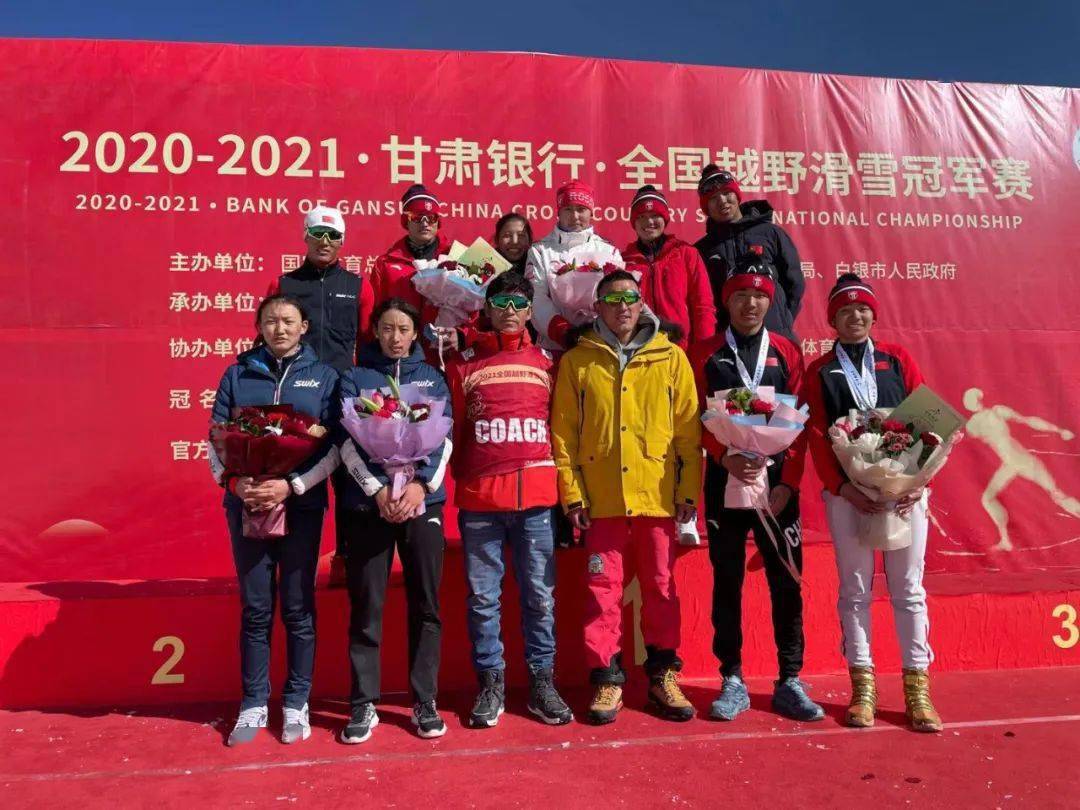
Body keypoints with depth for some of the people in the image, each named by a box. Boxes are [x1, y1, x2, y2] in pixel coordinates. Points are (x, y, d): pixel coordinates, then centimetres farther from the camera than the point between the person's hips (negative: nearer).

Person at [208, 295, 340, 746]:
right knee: (255, 609, 8)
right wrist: (231, 480, -13)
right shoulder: (238, 375, 8)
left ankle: (296, 703, 18)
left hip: (302, 505, -1)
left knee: (298, 608, 6)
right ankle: (254, 703, 19)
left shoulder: (322, 376, 4)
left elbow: (336, 445, -3)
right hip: (246, 506, 1)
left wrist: (292, 485, -14)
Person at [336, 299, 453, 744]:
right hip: (367, 503, -1)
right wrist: (377, 490, -13)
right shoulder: (355, 378, 9)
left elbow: (444, 439, 4)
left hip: (422, 501, 1)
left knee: (425, 604, 4)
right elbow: (347, 441, -1)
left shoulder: (432, 378, 12)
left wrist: (421, 485, -11)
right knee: (366, 606, 2)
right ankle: (364, 703, 13)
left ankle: (425, 700, 15)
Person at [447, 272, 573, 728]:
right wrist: (461, 481, 5)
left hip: (536, 497, 1)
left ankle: (542, 682, 18)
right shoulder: (465, 364, 7)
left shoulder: (547, 362, 10)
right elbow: (451, 429, 8)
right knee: (482, 597, 6)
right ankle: (491, 684, 19)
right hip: (479, 498, 0)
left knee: (539, 595, 6)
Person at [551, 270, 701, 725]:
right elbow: (563, 432, 2)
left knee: (661, 588, 9)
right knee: (603, 590, 4)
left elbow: (689, 430, 5)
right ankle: (607, 680, 16)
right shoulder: (577, 361, 4)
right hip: (600, 499, -1)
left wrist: (689, 490, 1)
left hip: (658, 496, 1)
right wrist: (571, 492, -4)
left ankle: (662, 677, 24)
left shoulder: (671, 358, 6)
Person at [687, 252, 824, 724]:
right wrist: (726, 457, -18)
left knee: (787, 581, 3)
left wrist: (788, 483, -7)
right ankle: (732, 682, 15)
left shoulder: (787, 353, 8)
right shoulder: (705, 355, 5)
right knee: (726, 581, 5)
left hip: (777, 482, 1)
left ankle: (790, 683, 15)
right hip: (724, 482, -1)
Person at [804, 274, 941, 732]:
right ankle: (863, 688, 12)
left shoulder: (898, 360, 10)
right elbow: (816, 437, 1)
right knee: (854, 589, 4)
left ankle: (917, 690, 13)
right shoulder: (819, 372, 8)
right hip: (847, 493, 0)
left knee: (908, 588, 4)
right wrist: (842, 488, -12)